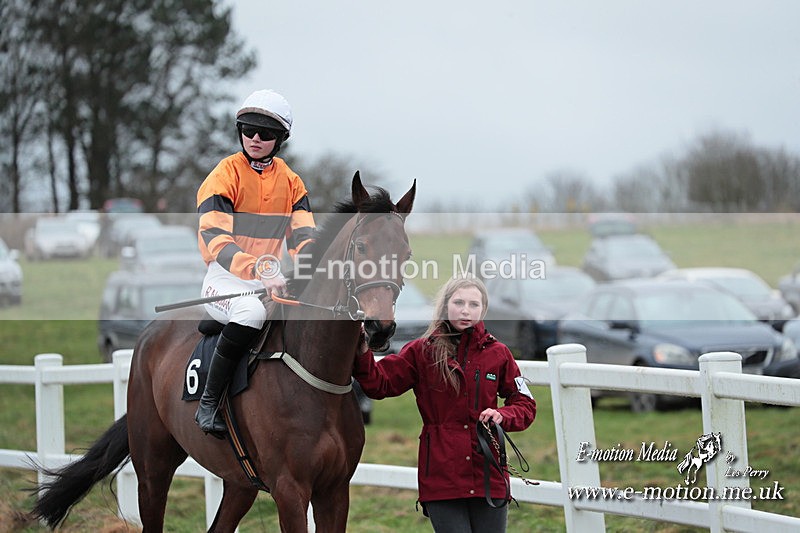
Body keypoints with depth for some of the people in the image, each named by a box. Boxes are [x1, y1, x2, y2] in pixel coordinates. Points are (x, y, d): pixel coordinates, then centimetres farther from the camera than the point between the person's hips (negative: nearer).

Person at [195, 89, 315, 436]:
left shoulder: (291, 182, 12)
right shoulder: (225, 176, -6)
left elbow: (303, 238, 6)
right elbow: (215, 241, -18)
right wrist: (260, 271, -33)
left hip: (270, 281, 5)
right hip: (226, 280, -5)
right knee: (251, 310, -38)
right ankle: (209, 404, -30)